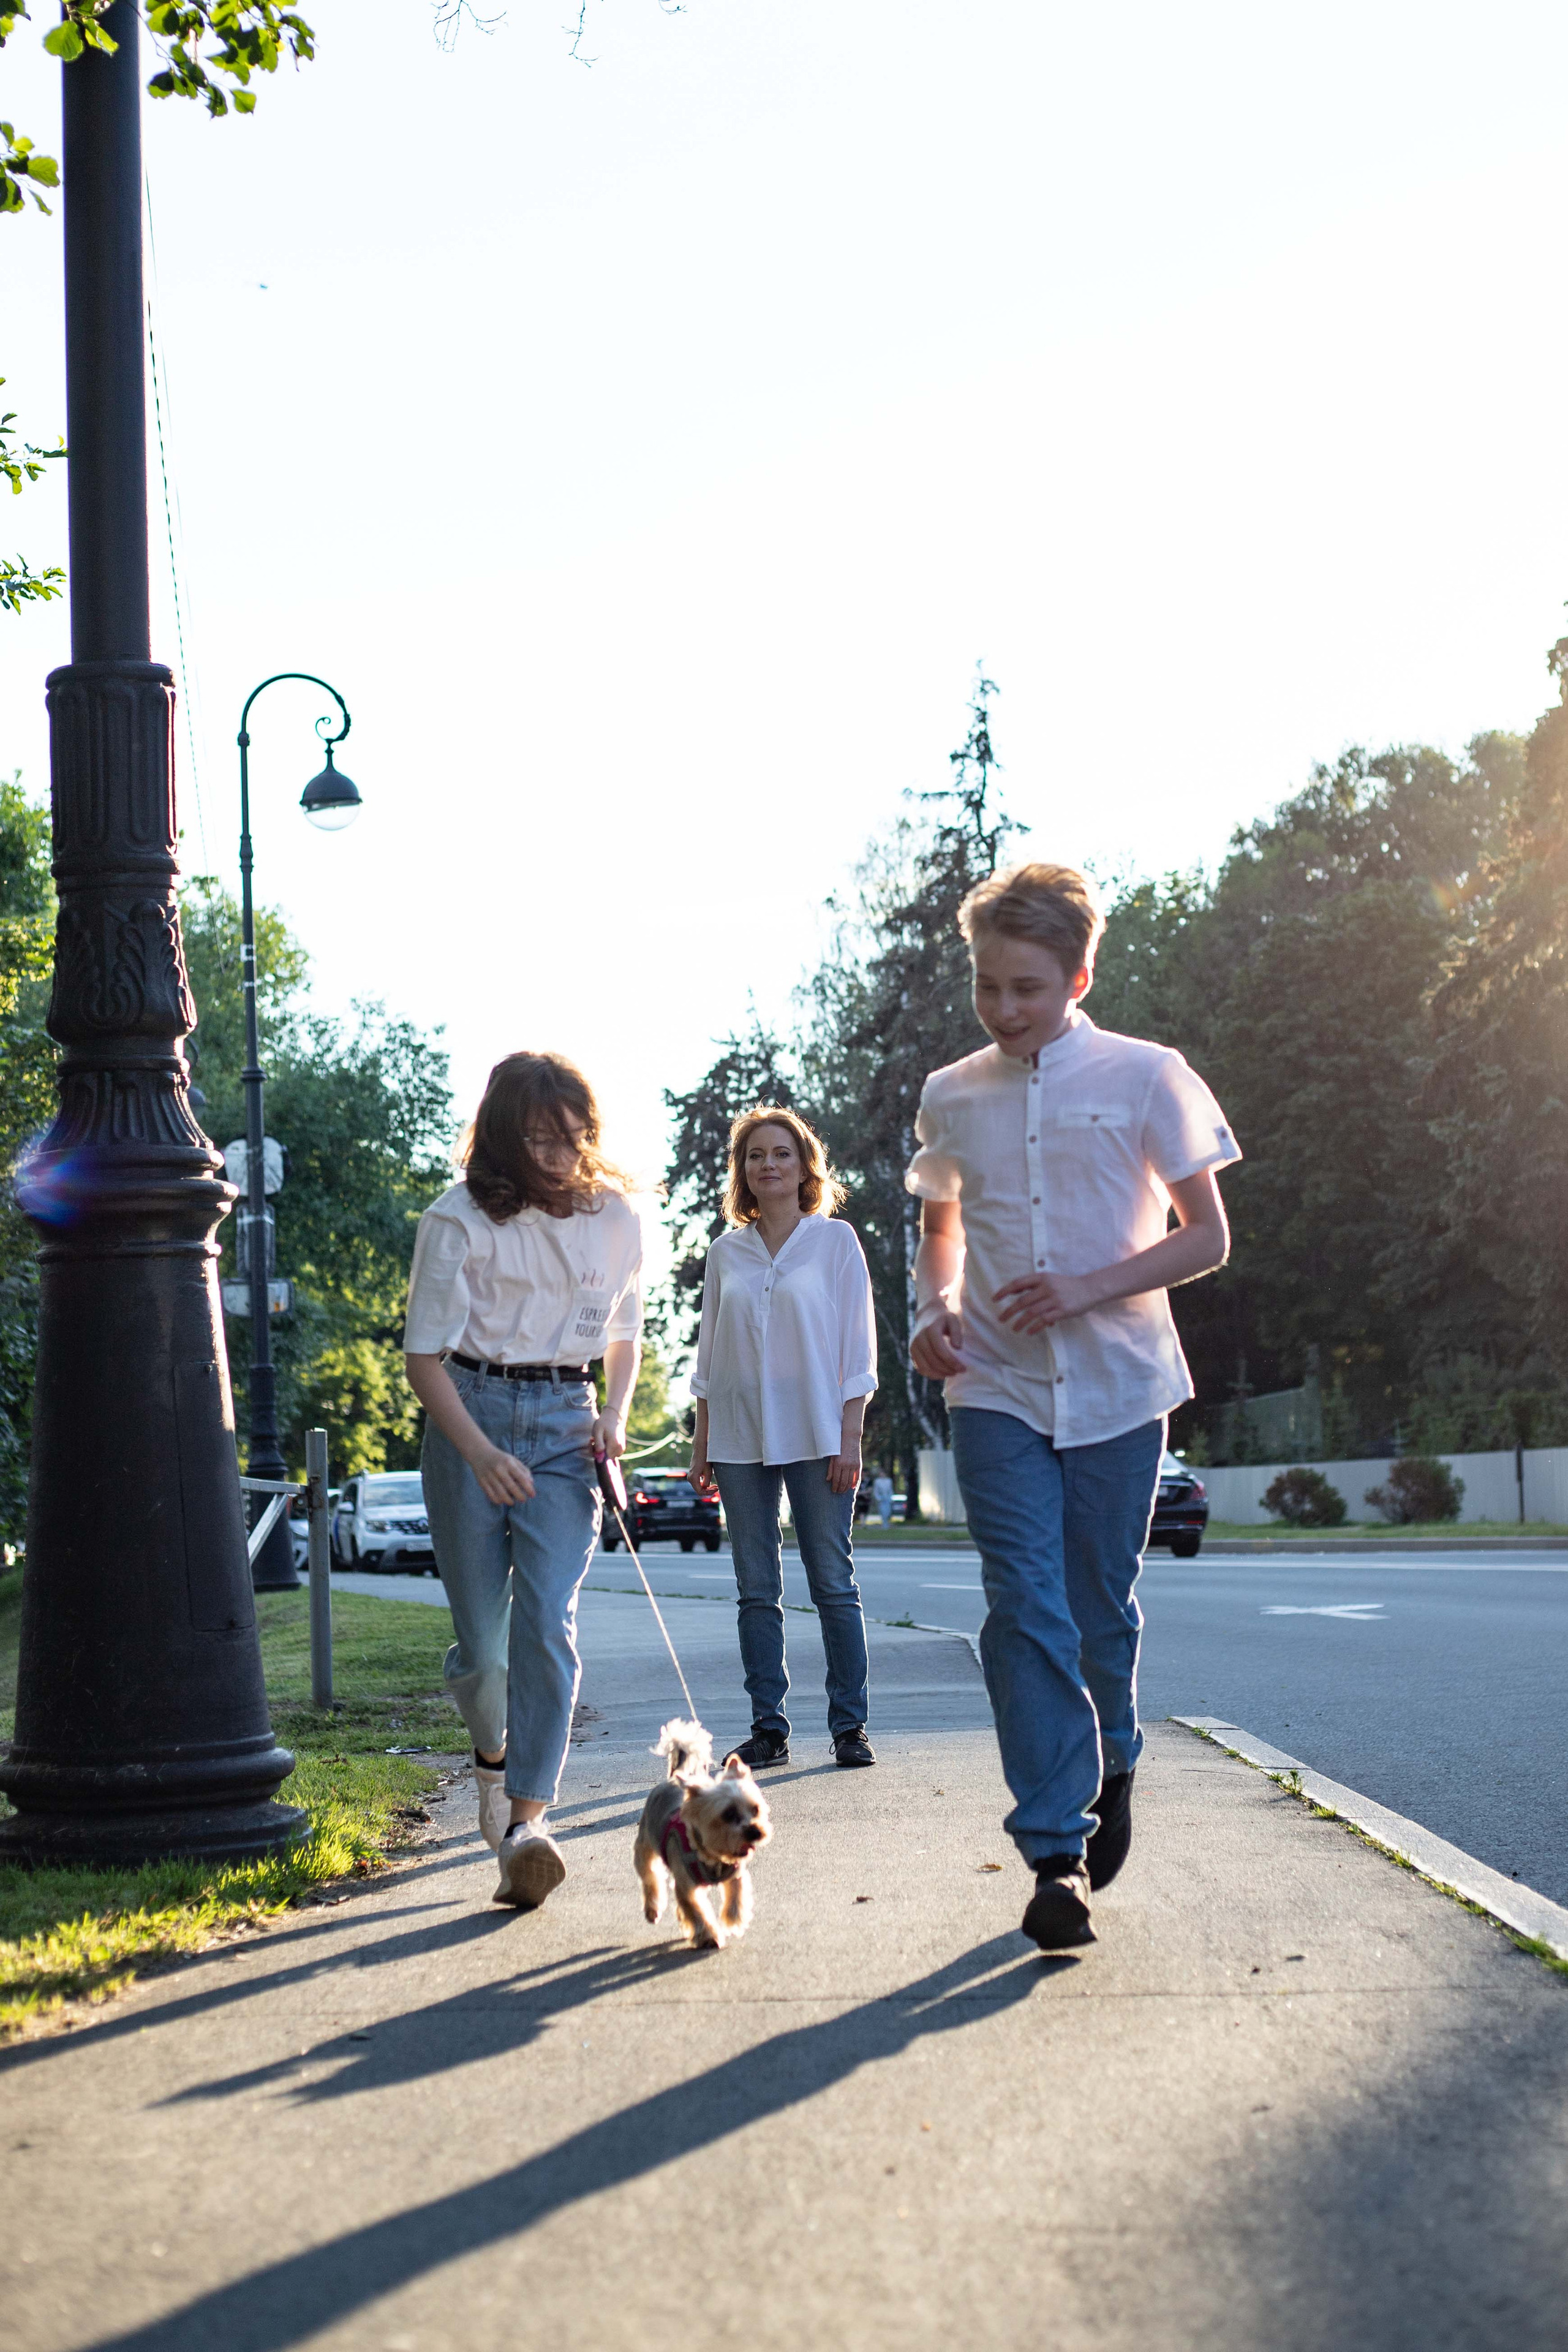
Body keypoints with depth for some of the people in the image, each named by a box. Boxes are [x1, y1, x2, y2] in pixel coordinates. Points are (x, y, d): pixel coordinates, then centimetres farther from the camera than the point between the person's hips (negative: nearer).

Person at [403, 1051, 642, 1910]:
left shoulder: (614, 1216, 5)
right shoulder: (461, 1219, -6)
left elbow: (624, 1333, 19)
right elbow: (424, 1356, -5)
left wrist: (615, 1414, 0)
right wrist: (482, 1454, -18)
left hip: (563, 1423, 2)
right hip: (470, 1417, -1)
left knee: (547, 1622, -16)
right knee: (480, 1638, 1)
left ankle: (526, 1822, -19)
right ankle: (493, 1753, 34)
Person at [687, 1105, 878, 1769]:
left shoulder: (835, 1241, 3)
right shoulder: (725, 1254, 11)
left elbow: (856, 1346, 1)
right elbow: (709, 1354, 14)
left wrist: (849, 1437, -7)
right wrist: (701, 1445, 9)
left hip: (817, 1434, -3)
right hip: (741, 1439, 3)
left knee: (834, 1584, -3)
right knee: (756, 1589, 4)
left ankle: (849, 1726, 3)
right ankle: (768, 1727, 8)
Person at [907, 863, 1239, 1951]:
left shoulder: (1146, 1077, -2)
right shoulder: (952, 1097, 7)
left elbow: (1207, 1235, -2)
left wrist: (1086, 1289, -16)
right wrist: (935, 1311, 1)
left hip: (1118, 1389, -1)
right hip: (998, 1394, 1)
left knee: (1102, 1611, 9)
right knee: (1026, 1614, -9)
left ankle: (1113, 1766, 39)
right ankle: (1057, 1855, -7)